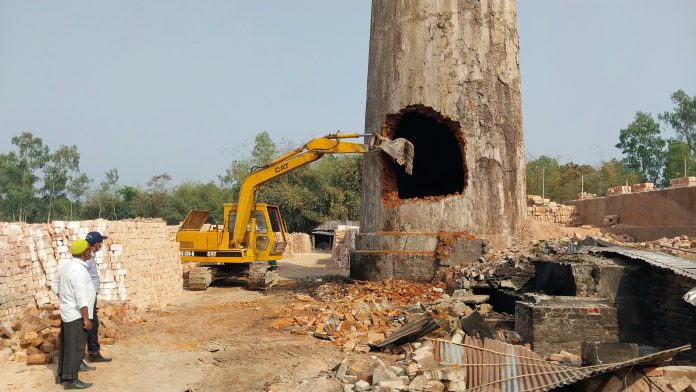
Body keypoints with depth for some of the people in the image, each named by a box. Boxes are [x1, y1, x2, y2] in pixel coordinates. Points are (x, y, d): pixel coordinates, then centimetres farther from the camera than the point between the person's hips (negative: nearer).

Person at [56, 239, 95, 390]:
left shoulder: (66, 266, 8)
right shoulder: (79, 270, -22)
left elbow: (60, 290, 16)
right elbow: (81, 298, -23)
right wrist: (86, 318, -19)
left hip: (66, 313, 10)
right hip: (76, 315, -9)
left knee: (66, 346, 17)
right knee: (75, 347, -2)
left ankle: (62, 374, 26)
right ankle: (70, 379, 4)